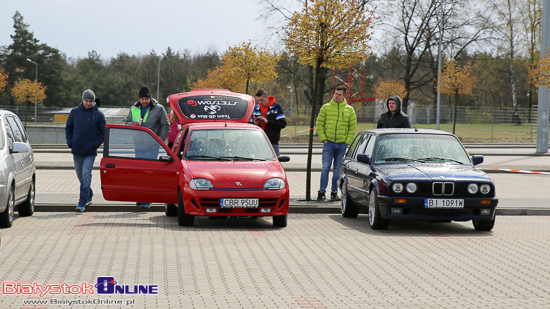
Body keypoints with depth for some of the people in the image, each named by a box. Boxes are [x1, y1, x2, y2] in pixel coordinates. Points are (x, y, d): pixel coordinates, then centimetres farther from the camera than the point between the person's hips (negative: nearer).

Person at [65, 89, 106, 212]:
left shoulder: (99, 114, -1)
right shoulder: (74, 112, 4)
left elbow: (102, 132, 3)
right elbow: (68, 128, 12)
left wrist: (95, 145, -9)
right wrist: (70, 143, 0)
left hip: (90, 152, -3)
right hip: (76, 151, 3)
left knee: (86, 176, -12)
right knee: (81, 176, 13)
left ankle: (82, 203, -12)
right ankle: (89, 196, 33)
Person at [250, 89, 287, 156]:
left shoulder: (276, 107, 0)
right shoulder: (256, 108, 11)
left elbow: (283, 124, -8)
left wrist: (267, 121, -16)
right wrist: (255, 124, -7)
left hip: (273, 143, -3)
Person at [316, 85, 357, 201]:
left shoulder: (349, 110, 6)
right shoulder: (326, 107, 4)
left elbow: (353, 127, 8)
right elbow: (319, 124, 5)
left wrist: (347, 141, -2)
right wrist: (323, 138, -5)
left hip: (342, 144, 1)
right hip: (328, 143, -1)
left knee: (338, 169, 6)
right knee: (325, 168, -5)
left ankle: (334, 192, 13)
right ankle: (322, 192, -2)